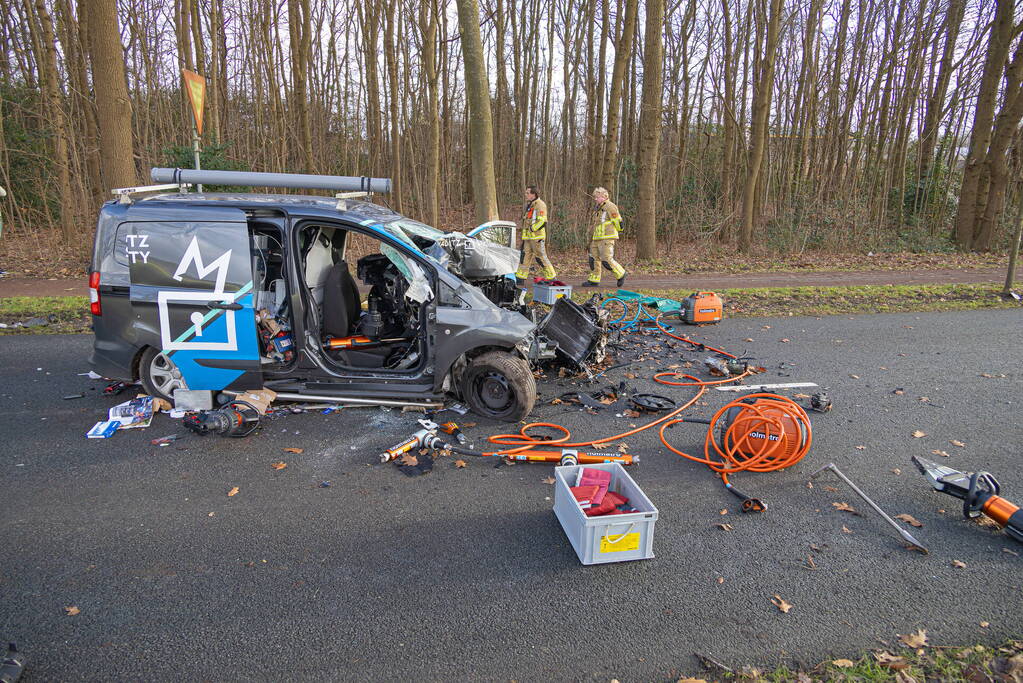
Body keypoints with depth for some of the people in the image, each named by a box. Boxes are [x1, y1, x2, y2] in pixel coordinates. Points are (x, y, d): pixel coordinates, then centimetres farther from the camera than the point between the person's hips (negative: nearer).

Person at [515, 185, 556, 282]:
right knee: (525, 256, 7)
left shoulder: (540, 205, -11)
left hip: (537, 237, -9)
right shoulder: (529, 204, 18)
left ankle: (551, 277, 5)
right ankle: (520, 278, 10)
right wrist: (525, 231, 19)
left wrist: (532, 229, -17)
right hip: (527, 237, 9)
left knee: (541, 257, -5)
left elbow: (542, 221, -21)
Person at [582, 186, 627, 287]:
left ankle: (620, 274, 8)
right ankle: (594, 281, 12)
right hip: (597, 238, 9)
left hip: (607, 238, -9)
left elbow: (618, 223, -11)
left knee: (607, 260, -11)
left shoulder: (610, 206, -10)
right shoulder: (598, 208, 18)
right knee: (594, 258, 7)